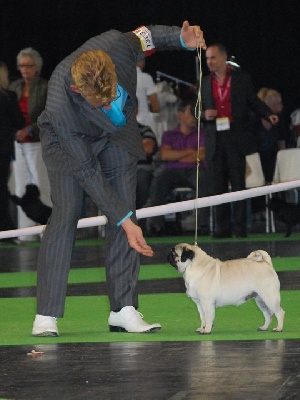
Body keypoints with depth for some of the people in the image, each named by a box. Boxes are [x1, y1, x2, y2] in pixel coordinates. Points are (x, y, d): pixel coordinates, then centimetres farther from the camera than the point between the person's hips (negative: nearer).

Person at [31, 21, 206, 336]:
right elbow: (86, 171, -31)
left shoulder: (115, 45, -35)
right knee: (65, 213, -16)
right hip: (68, 141, -4)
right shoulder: (60, 107, -41)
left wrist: (180, 39, -25)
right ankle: (46, 315, -12)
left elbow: (144, 34, -7)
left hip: (117, 133, 4)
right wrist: (125, 220, -30)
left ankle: (123, 309, -3)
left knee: (124, 211, -4)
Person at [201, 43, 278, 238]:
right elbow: (199, 110, 18)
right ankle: (222, 228, 5)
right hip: (215, 140, 3)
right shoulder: (205, 83, 13)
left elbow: (254, 101, 6)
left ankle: (241, 228, -1)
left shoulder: (242, 78, 4)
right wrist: (204, 115, -5)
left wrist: (268, 114, -11)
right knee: (219, 185, 2)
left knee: (238, 184, -3)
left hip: (236, 139, -3)